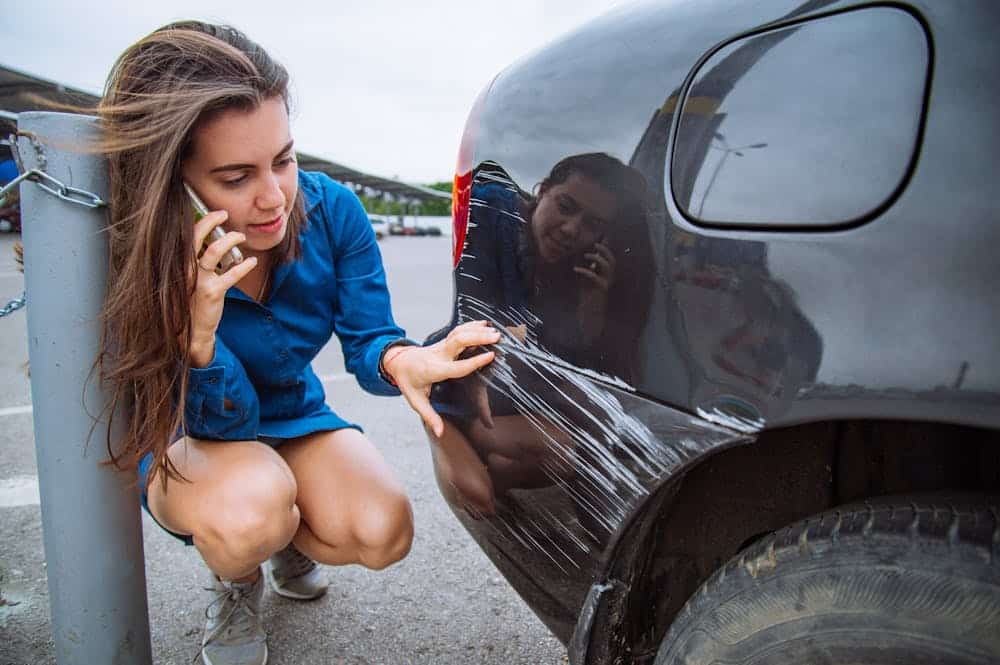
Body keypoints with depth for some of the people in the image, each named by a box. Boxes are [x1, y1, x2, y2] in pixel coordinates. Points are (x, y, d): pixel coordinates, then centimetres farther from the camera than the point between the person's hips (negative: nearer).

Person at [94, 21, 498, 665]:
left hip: (295, 419, 3)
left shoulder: (331, 209, -21)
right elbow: (221, 423, -23)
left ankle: (289, 543, 17)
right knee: (248, 510, -36)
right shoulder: (142, 258, -27)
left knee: (383, 532, -21)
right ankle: (237, 585, 5)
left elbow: (367, 339, -16)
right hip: (188, 442, -2)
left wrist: (399, 360, -41)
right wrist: (198, 336, -44)